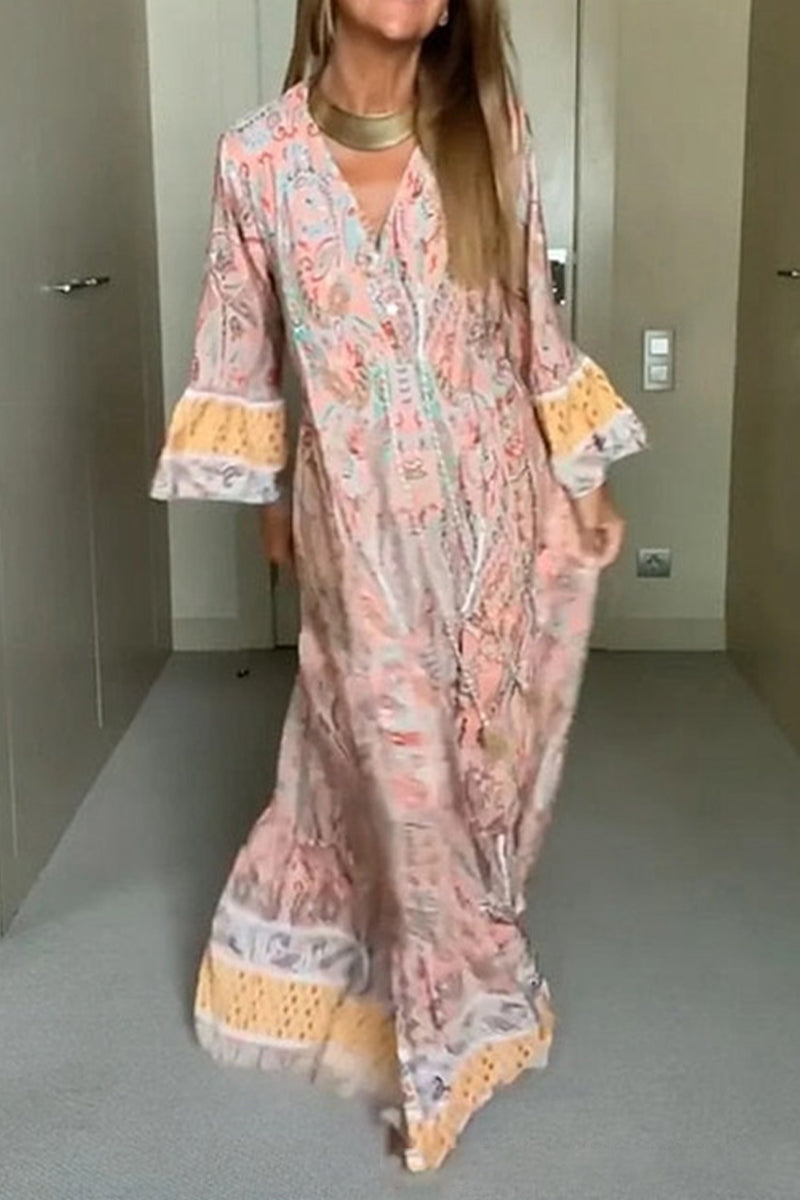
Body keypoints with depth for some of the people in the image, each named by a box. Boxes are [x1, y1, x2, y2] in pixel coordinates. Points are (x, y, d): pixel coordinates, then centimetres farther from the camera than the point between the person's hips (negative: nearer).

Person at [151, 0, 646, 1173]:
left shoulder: (490, 135, -2)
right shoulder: (257, 158, -6)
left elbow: (533, 323, 5)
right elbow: (241, 345, 6)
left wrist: (587, 483, 6)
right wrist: (268, 494, 12)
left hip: (498, 502, 2)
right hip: (360, 515, -2)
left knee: (484, 756, 12)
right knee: (399, 766, 4)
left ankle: (428, 980, 39)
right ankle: (450, 1027, 27)